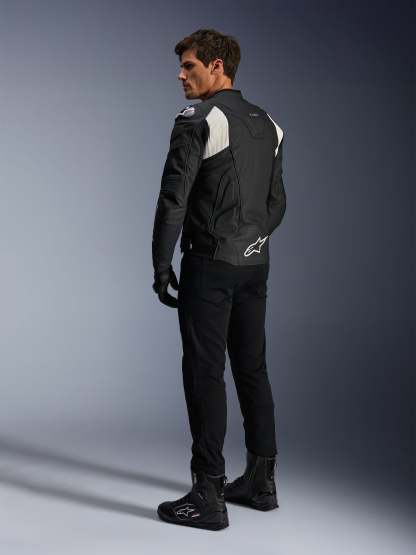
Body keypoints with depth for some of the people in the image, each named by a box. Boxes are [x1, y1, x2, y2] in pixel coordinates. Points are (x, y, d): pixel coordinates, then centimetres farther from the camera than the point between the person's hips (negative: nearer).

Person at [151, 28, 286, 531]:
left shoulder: (197, 121, -10)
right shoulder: (267, 125, 14)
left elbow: (173, 199, -15)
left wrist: (162, 266, -9)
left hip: (209, 264, -8)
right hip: (255, 264, 8)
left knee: (204, 374, -4)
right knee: (251, 370, 13)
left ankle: (208, 497, 0)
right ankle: (260, 481, 22)